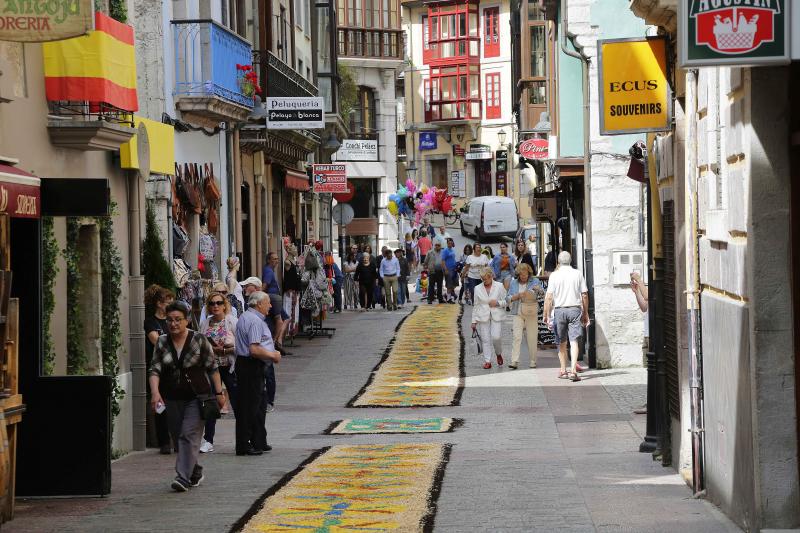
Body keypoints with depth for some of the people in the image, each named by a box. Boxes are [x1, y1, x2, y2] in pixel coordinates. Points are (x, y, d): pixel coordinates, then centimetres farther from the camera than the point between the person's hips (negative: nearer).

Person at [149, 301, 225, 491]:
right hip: (172, 398, 4)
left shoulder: (199, 340, -4)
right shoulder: (162, 343, 3)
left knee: (189, 435, -14)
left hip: (197, 397, -4)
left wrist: (219, 392, -2)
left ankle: (183, 477, -19)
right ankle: (195, 471, 28)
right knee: (178, 437, 10)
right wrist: (155, 392, -19)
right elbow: (155, 369, -3)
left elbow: (212, 368, 0)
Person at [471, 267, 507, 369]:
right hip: (483, 317, 2)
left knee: (496, 337, -13)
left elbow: (505, 301, 7)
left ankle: (499, 354, 16)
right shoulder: (478, 288, 8)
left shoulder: (499, 286, 2)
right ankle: (487, 361, 4)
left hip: (496, 316, -2)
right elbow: (476, 306, 13)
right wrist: (474, 321, 10)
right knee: (485, 339, -2)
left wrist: (498, 303, -14)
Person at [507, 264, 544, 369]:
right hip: (518, 313, 1)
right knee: (517, 337, -10)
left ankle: (533, 361, 14)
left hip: (531, 313, -1)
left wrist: (538, 289, -31)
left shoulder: (535, 281, 3)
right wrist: (518, 295, -11)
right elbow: (508, 298, 7)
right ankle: (514, 361, -15)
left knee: (532, 338, 2)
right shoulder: (513, 283, 10)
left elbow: (542, 292, -9)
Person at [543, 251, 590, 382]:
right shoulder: (578, 274, 2)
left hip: (559, 310, 0)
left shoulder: (554, 275, -1)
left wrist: (547, 314, 1)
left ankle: (563, 371, 18)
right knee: (574, 341, -4)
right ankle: (573, 370, -17)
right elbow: (584, 295, 4)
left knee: (562, 342, 13)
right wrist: (585, 313, 13)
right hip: (575, 309, 0)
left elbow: (549, 297, -5)